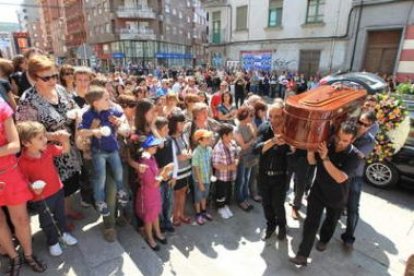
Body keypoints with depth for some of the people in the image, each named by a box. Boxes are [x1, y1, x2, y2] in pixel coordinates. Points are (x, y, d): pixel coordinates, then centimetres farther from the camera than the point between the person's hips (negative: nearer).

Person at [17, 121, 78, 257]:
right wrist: (33, 188, -33)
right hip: (41, 198, -4)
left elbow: (65, 150, 3)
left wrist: (65, 139, -16)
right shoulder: (22, 162, -24)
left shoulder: (48, 149, -12)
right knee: (47, 222, 18)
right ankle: (53, 242, 41)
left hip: (58, 190, 4)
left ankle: (64, 233, 50)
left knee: (60, 215, 25)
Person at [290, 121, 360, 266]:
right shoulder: (326, 144, -17)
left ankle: (324, 240, 54)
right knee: (311, 223, -1)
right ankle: (302, 255, 8)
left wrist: (325, 158, -42)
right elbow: (312, 161, -5)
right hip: (317, 191, 1)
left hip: (336, 197, -1)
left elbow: (340, 178, -35)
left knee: (331, 221, 25)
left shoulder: (353, 156, -25)